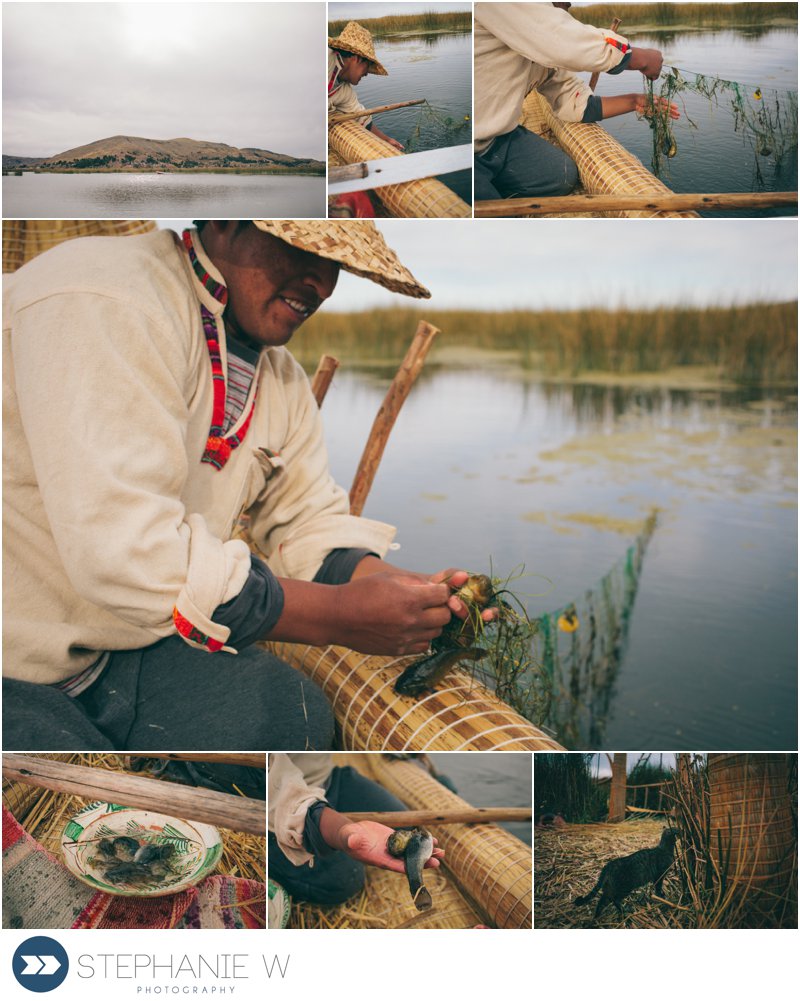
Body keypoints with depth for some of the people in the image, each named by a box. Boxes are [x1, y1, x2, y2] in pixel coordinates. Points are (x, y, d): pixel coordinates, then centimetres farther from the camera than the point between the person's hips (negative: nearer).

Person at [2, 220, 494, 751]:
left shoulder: (281, 378, 6)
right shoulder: (100, 302, -24)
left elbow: (313, 523, 10)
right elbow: (124, 552, -32)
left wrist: (386, 586, -13)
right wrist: (340, 614, -28)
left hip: (118, 651, 8)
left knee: (294, 714, -12)